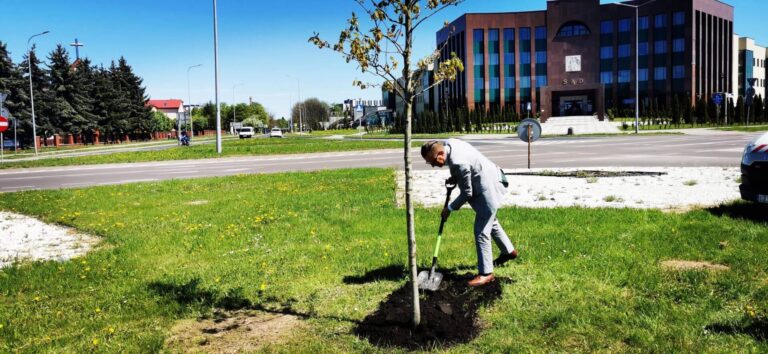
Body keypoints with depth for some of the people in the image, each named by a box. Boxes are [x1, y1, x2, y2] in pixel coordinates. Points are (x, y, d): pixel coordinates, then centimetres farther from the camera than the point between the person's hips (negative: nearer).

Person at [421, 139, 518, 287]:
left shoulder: (458, 163, -34)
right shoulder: (449, 143, -7)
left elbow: (467, 193, -22)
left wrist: (449, 209, -11)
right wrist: (454, 178, 1)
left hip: (488, 190, -11)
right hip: (488, 181, 11)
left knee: (481, 232, -8)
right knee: (490, 222, 27)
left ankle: (486, 273, 1)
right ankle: (509, 251, 46)